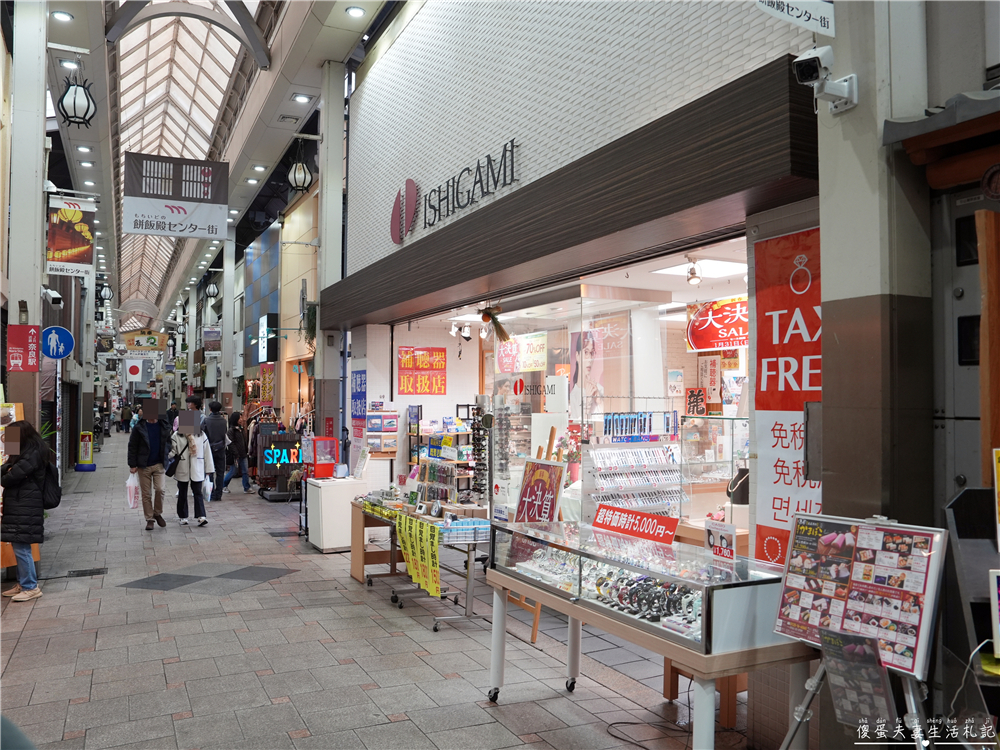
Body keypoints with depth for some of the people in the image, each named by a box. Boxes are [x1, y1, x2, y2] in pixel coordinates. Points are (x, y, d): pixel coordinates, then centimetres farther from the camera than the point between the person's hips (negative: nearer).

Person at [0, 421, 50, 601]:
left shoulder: (33, 454, -13)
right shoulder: (25, 453, 18)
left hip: (25, 508, -10)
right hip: (18, 506, 10)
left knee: (21, 548, -7)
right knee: (19, 547, 13)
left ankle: (31, 587, 0)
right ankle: (23, 584, 22)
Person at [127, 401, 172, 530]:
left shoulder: (164, 427, 5)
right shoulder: (139, 427, -2)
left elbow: (168, 444, 13)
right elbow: (132, 446, 0)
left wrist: (167, 461, 7)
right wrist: (132, 464, -4)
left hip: (159, 464, 1)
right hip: (143, 466, -1)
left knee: (159, 489, -11)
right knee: (146, 494, 4)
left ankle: (158, 513, 12)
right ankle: (149, 519, 15)